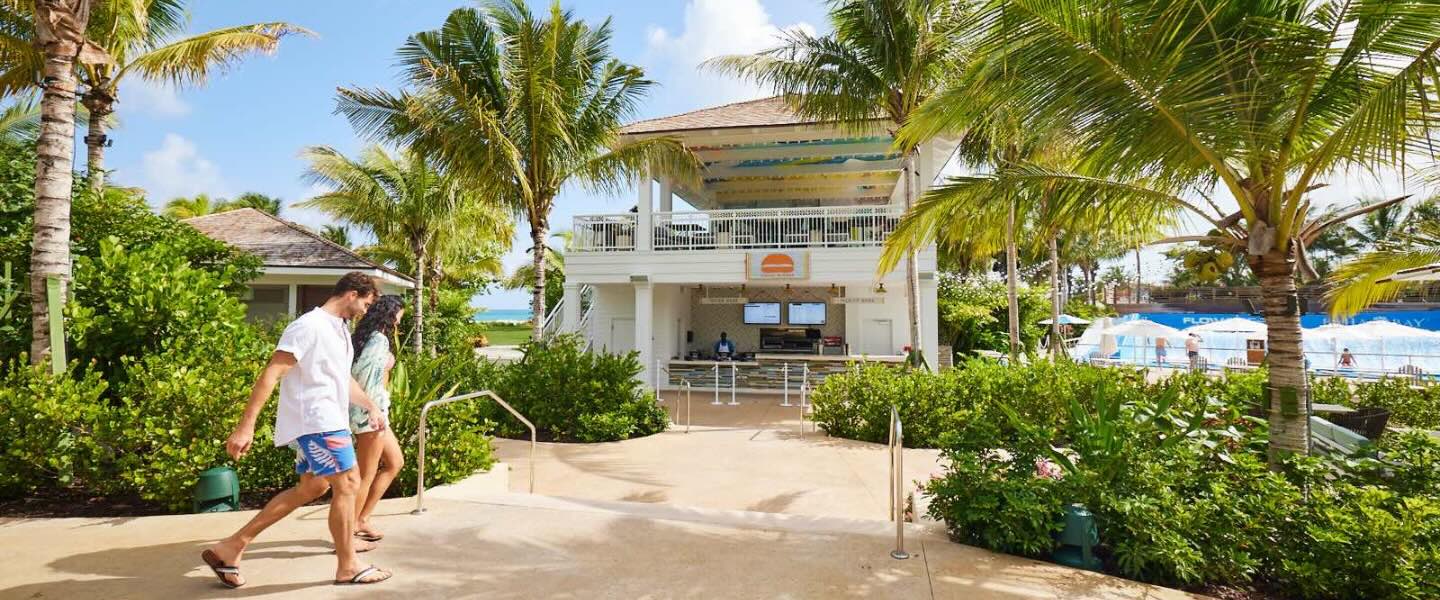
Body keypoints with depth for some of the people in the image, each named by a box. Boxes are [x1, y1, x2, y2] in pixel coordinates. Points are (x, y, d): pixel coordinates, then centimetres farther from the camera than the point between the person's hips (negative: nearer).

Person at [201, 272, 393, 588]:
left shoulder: (340, 329, 14)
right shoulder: (309, 326, -16)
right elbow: (270, 374, -20)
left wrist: (372, 407, 30)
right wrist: (246, 426, -23)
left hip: (327, 420, 10)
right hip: (316, 421, -10)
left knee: (311, 488, 16)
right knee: (347, 483, -6)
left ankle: (231, 547, 22)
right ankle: (347, 567, 6)